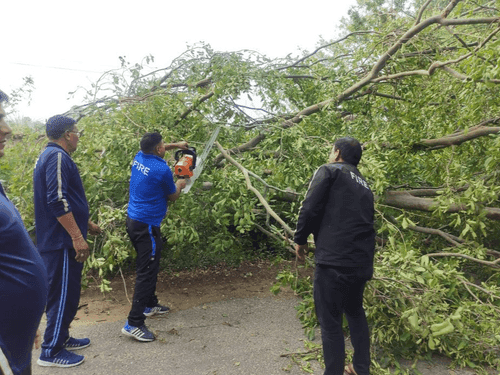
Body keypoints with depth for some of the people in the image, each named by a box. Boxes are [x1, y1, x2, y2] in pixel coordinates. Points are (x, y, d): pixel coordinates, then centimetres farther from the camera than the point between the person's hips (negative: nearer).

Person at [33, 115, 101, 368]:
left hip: (56, 240, 11)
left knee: (65, 293, 19)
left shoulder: (50, 156, 18)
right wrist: (77, 236, -25)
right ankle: (51, 351, 9)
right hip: (62, 241, -11)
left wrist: (86, 224, 29)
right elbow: (58, 200, -25)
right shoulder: (57, 156, -15)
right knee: (64, 293, -2)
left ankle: (61, 338, 31)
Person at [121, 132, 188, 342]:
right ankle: (133, 323, -6)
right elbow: (173, 197, 0)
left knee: (148, 266, 22)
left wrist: (176, 145, 31)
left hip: (133, 220, 9)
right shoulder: (162, 170, -18)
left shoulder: (139, 157, 4)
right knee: (147, 272, -6)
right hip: (147, 226, -9)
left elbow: (153, 149, 31)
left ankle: (150, 304, 37)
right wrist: (179, 185, 20)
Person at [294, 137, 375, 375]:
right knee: (355, 311, 24)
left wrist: (300, 239, 2)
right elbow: (366, 220, 21)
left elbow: (310, 208, -10)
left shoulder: (329, 171, 1)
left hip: (334, 260, -7)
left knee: (330, 322, 2)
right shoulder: (364, 185, 21)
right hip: (362, 261, 8)